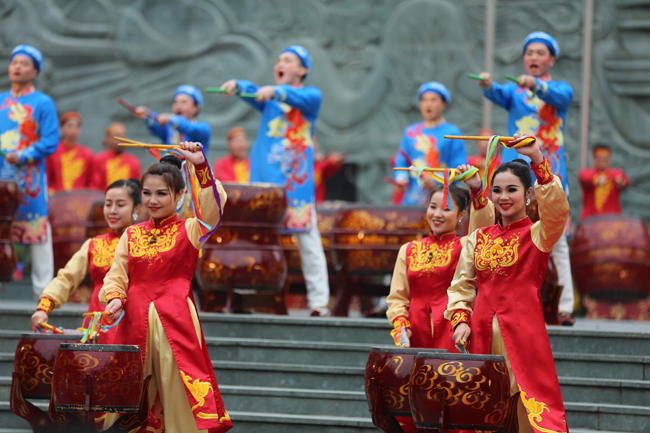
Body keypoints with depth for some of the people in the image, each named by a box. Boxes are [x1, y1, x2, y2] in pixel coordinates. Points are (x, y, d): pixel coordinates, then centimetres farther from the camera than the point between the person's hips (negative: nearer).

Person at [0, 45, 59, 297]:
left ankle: (42, 291, 1)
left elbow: (50, 142, -6)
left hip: (30, 179, -5)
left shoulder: (43, 103, 1)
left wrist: (22, 157, -16)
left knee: (37, 231, -4)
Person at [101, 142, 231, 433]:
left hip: (176, 322, -3)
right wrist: (114, 297, -10)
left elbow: (215, 207, -15)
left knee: (178, 396, -6)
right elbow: (116, 275, 11)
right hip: (135, 321, 3)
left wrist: (200, 166, -22)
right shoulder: (131, 234, 14)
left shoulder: (190, 230, 3)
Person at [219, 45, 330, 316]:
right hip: (263, 177, 4)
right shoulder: (268, 99, 19)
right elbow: (252, 92, -1)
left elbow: (301, 98, -15)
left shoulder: (311, 96, 8)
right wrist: (236, 86, -23)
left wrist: (276, 91, -33)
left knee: (307, 239, -5)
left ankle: (319, 301, -4)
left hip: (297, 180, -4)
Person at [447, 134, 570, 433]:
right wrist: (460, 320, -1)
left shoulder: (538, 235, 0)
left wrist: (538, 160, -29)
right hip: (482, 336, 4)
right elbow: (461, 285, 16)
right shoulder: (479, 239, 14)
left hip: (523, 331, -4)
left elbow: (557, 209, -21)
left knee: (530, 408, -11)